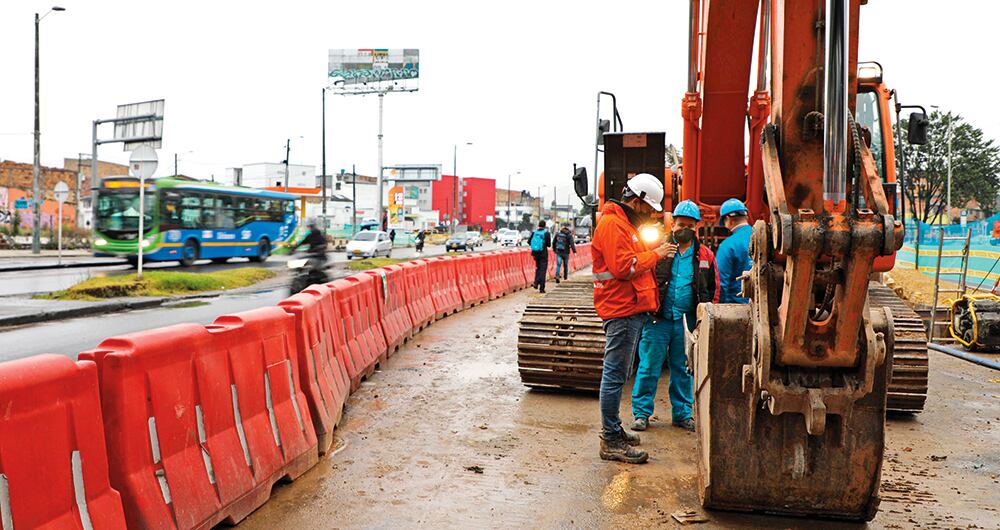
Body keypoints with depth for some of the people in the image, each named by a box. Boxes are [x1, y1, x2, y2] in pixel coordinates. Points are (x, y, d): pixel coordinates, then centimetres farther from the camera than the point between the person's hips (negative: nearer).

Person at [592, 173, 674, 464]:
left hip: (631, 309, 11)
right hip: (621, 309, -11)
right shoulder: (612, 224, -14)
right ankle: (611, 442, -2)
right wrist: (655, 254, -12)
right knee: (615, 375, -7)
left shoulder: (626, 224, 21)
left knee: (619, 374, 17)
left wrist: (653, 254, 9)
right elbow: (624, 267, -22)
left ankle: (613, 430, 28)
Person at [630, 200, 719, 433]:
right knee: (649, 367, 0)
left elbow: (713, 289, 14)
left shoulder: (705, 255, 8)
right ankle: (641, 412, 11)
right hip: (658, 319, -2)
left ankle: (682, 413, 25)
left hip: (687, 321, 3)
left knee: (683, 369, 13)